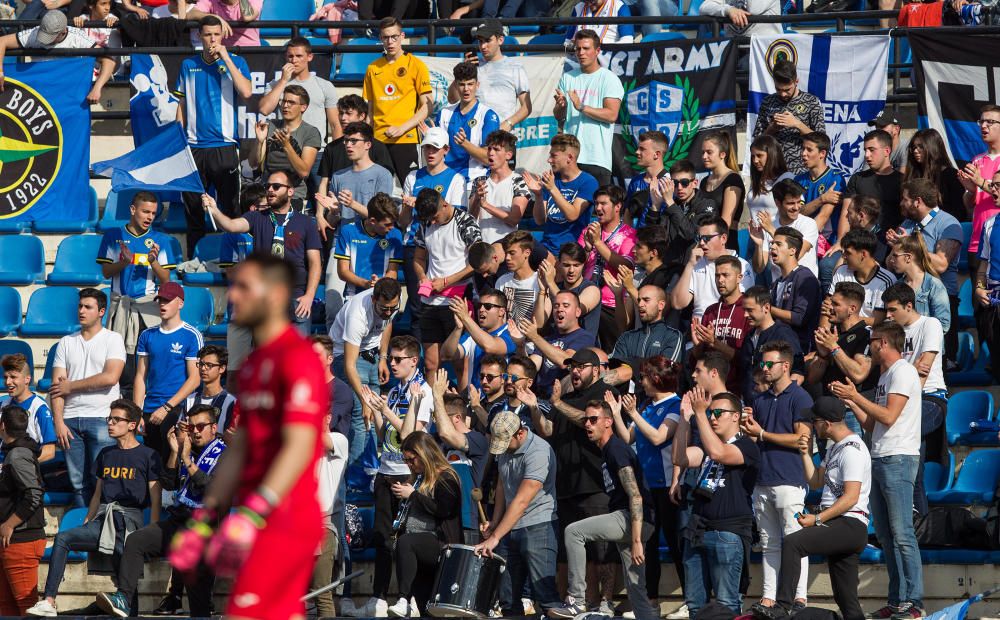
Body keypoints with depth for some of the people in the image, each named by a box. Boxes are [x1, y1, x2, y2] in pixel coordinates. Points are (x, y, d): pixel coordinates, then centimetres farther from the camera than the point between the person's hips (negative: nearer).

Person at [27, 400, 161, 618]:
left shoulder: (148, 456, 3)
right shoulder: (106, 454, 22)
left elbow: (155, 500, -1)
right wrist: (85, 525, 16)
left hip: (129, 520, -5)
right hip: (102, 519, 5)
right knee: (62, 538, -18)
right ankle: (49, 602, -27)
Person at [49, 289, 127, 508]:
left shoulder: (112, 339, 3)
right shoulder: (66, 343, 14)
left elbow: (110, 377, -11)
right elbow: (57, 386, 8)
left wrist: (70, 386, -4)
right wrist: (58, 422, -3)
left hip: (101, 418, -4)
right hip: (71, 421, 4)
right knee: (78, 483, 3)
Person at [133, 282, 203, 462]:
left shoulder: (192, 336, -2)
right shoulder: (148, 336, 14)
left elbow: (195, 379, -7)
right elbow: (141, 376, 14)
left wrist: (166, 407, -12)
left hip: (176, 409, -5)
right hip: (149, 412, 5)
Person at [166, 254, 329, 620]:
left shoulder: (298, 358, -12)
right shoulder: (253, 364, 18)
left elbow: (299, 446, -21)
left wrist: (253, 513, -28)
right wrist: (205, 517, 17)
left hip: (285, 519, -9)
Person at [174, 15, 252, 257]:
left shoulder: (236, 62, 2)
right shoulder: (188, 65, 11)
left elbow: (246, 92, -15)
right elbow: (182, 104, 15)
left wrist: (226, 58, -15)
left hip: (225, 145, -2)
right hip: (194, 146, 2)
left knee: (230, 207, -2)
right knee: (193, 209, 6)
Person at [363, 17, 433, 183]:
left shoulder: (416, 65, 0)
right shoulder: (373, 68, 13)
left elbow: (427, 106, -3)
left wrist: (401, 129, -13)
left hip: (405, 140, -4)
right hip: (377, 140, 4)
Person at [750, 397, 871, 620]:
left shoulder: (852, 449, -12)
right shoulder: (834, 449, 21)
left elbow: (851, 497, -19)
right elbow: (815, 482, 23)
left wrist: (817, 519, -20)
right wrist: (806, 454, 11)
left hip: (849, 525, -11)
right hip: (838, 526, 11)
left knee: (792, 543, -26)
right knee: (847, 601, 8)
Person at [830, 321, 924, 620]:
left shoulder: (903, 372, -8)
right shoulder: (884, 376, 21)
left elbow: (888, 417, -17)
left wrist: (856, 396, -9)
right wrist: (850, 401, 11)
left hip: (898, 459, -10)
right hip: (880, 460, 10)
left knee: (901, 533, -12)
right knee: (886, 535, 8)